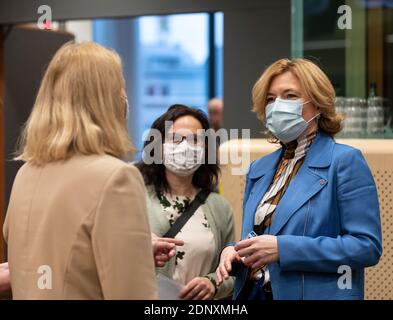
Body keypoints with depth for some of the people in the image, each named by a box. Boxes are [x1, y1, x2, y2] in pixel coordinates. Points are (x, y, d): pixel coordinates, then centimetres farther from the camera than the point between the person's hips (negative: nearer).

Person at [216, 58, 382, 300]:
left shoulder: (345, 161, -10)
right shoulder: (259, 169, 9)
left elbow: (367, 246, -17)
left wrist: (283, 248, -23)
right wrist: (234, 252, -6)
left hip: (317, 293, -5)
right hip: (252, 293, 6)